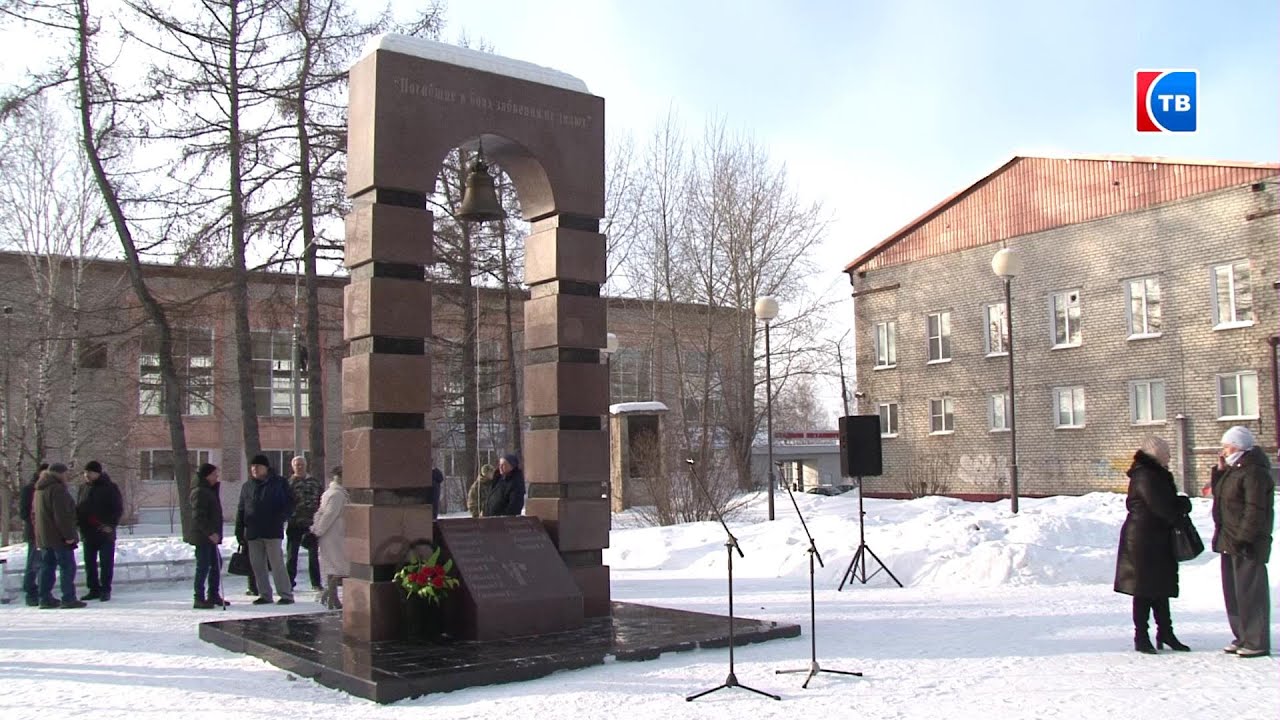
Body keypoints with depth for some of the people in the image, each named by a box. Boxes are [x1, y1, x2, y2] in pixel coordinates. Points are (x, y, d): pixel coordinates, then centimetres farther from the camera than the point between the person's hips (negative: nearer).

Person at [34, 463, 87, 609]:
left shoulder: (40, 489, 16)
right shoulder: (57, 489, -16)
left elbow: (37, 513, 21)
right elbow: (62, 515, -22)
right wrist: (68, 535, -20)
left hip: (44, 536, 10)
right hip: (58, 536, -10)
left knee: (47, 566, 12)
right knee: (67, 567, -6)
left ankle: (45, 598, 14)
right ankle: (68, 599, -8)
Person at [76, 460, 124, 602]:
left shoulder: (109, 488, -5)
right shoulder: (83, 488, 11)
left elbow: (118, 508, -6)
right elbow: (78, 508, 18)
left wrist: (111, 524, -16)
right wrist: (78, 522, 1)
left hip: (105, 533, -5)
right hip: (87, 532, 5)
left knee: (106, 563, -2)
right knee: (89, 563, 9)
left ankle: (105, 590, 5)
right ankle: (94, 589, 18)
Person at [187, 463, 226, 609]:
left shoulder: (209, 490, 16)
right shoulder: (199, 492, -15)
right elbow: (199, 516, -22)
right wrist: (210, 533, -25)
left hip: (210, 536, 10)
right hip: (202, 537, -10)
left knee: (216, 564, 14)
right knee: (203, 567, -6)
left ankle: (213, 595, 23)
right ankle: (199, 599, -1)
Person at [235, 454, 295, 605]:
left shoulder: (279, 483, 3)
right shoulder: (247, 486, 15)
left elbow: (289, 505, 2)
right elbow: (241, 510, 16)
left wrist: (279, 519, -14)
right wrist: (239, 531, 9)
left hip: (272, 531, -5)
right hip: (253, 533, 5)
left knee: (276, 563, -7)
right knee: (257, 565, 6)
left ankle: (286, 595, -2)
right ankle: (265, 595, 15)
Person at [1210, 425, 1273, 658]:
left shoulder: (1254, 473, -17)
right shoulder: (1234, 470, 14)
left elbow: (1255, 511, -21)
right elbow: (1218, 492, 21)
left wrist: (1243, 538, -23)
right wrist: (1219, 470, 8)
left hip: (1247, 544, -10)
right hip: (1230, 541, 10)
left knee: (1250, 591, -5)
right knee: (1233, 591, 15)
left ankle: (1257, 642, 1)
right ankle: (1242, 637, 24)